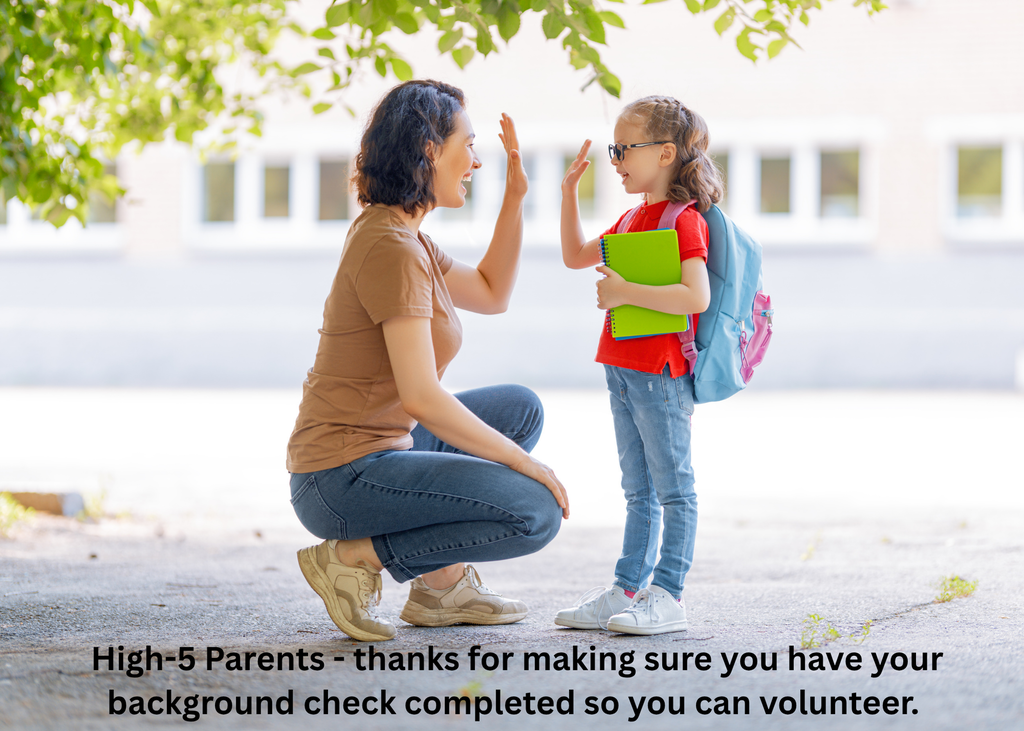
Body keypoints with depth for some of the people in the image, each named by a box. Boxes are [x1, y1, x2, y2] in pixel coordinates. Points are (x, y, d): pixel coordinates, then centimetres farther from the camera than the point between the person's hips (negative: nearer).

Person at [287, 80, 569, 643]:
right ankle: (356, 557, -7)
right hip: (343, 479, -10)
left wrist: (514, 198, 15)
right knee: (536, 513, -18)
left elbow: (491, 294, 25)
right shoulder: (392, 249, -20)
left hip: (378, 447, 10)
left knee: (520, 408, 23)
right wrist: (525, 464, -17)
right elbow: (422, 397, -24)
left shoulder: (394, 233, 12)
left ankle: (442, 583, 17)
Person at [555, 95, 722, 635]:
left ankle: (667, 596, -1)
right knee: (639, 491, 14)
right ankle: (628, 590, 19)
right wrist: (569, 192, 16)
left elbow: (697, 296, -25)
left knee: (673, 489, -3)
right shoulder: (634, 218, 16)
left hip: (661, 373, -9)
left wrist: (626, 292, -22)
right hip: (624, 370, 9)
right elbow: (576, 257, 26)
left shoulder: (683, 220, -14)